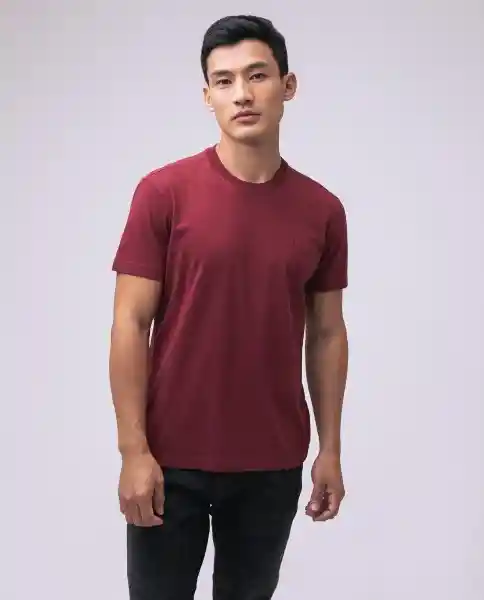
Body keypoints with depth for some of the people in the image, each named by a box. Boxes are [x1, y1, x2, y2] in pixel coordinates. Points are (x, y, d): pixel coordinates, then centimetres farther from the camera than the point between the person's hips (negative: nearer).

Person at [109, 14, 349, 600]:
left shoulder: (322, 210, 2)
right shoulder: (164, 192, -8)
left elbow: (326, 334, 8)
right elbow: (130, 324, -9)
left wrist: (330, 449, 6)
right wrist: (133, 449, -14)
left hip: (273, 462, 3)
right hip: (173, 457, -3)